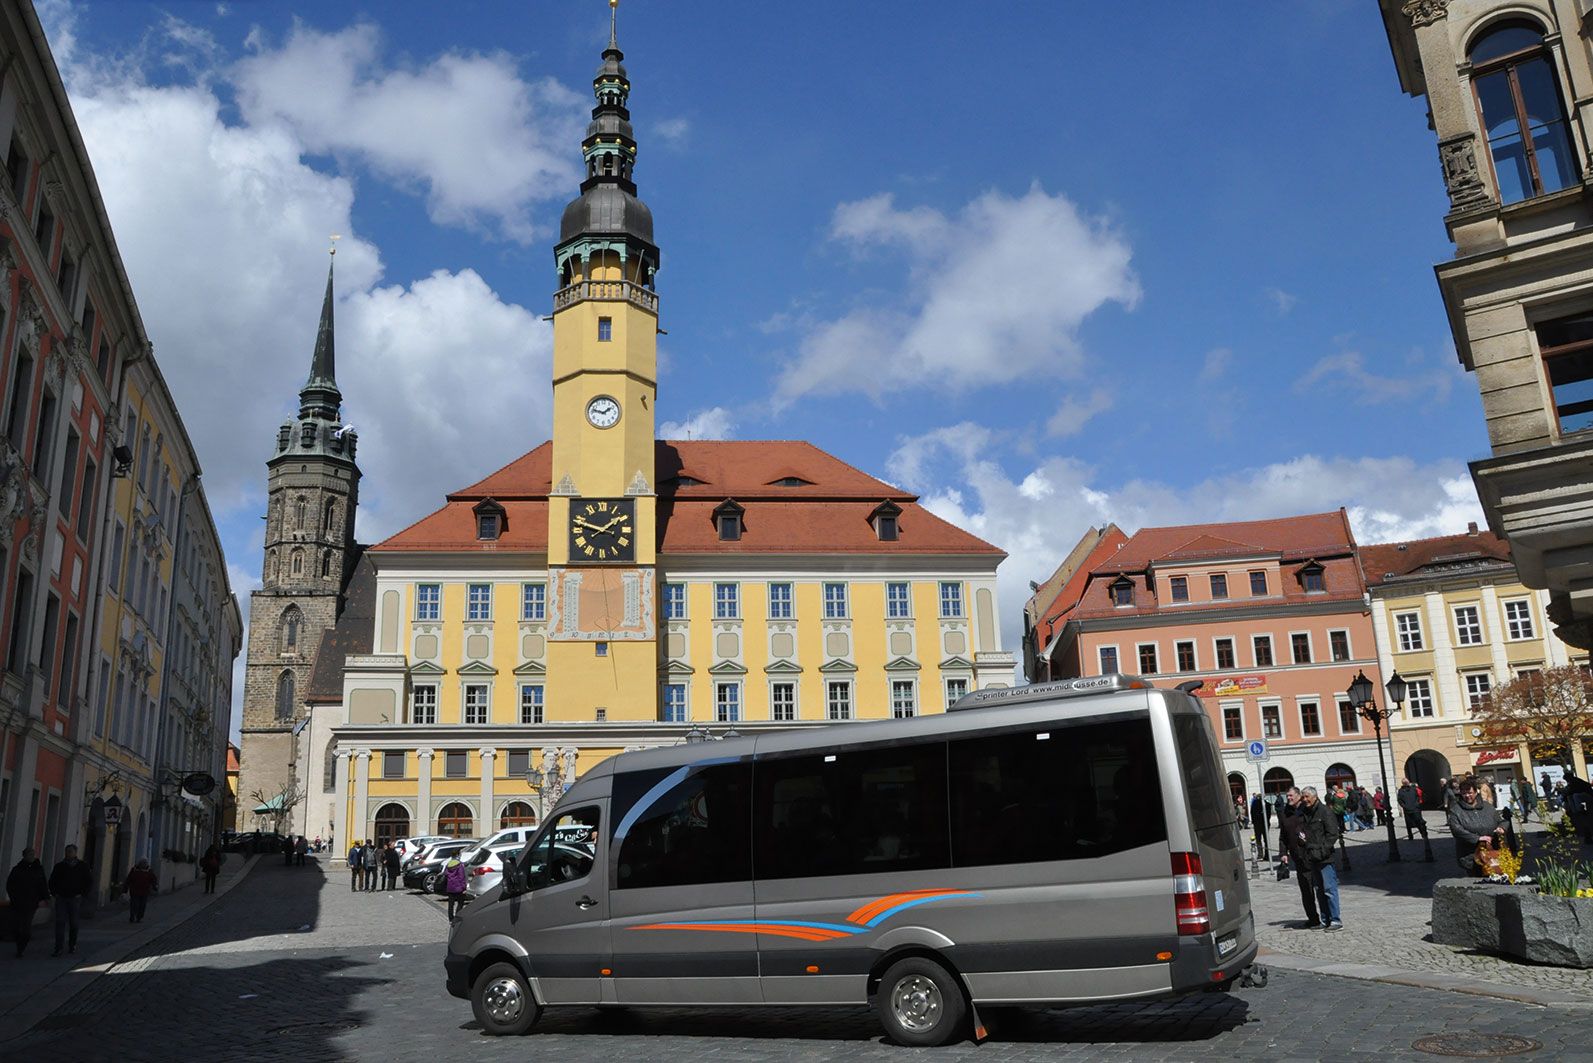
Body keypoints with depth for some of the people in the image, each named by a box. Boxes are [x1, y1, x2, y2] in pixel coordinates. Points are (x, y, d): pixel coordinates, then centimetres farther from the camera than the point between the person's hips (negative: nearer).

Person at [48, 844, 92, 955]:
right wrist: (54, 893, 1)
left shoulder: (82, 866, 4)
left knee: (73, 923, 7)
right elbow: (52, 881, 13)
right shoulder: (59, 866, 6)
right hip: (61, 898, 1)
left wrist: (81, 894, -4)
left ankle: (72, 945, 21)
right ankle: (58, 948, -8)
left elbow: (88, 882, 6)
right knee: (60, 922, -8)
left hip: (74, 899, 0)